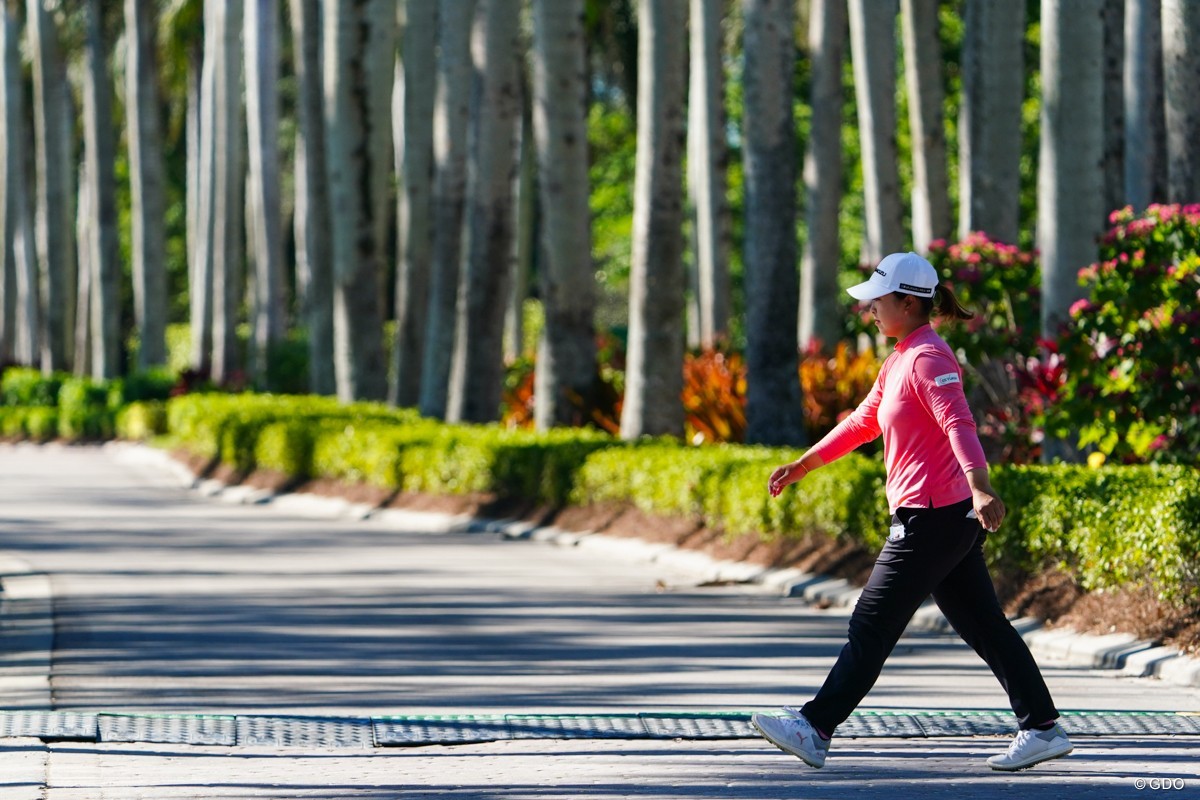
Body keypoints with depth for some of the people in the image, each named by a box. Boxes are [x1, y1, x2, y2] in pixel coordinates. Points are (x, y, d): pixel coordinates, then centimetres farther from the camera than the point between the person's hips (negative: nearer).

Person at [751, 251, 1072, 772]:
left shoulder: (927, 359, -13)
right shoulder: (898, 363, 18)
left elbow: (959, 425, -27)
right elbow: (862, 422, 29)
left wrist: (980, 488, -40)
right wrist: (802, 466, 32)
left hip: (931, 517, -10)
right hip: (953, 520, 10)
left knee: (871, 626, -4)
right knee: (983, 626, 9)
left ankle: (814, 729, 1)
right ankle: (1042, 727, 8)